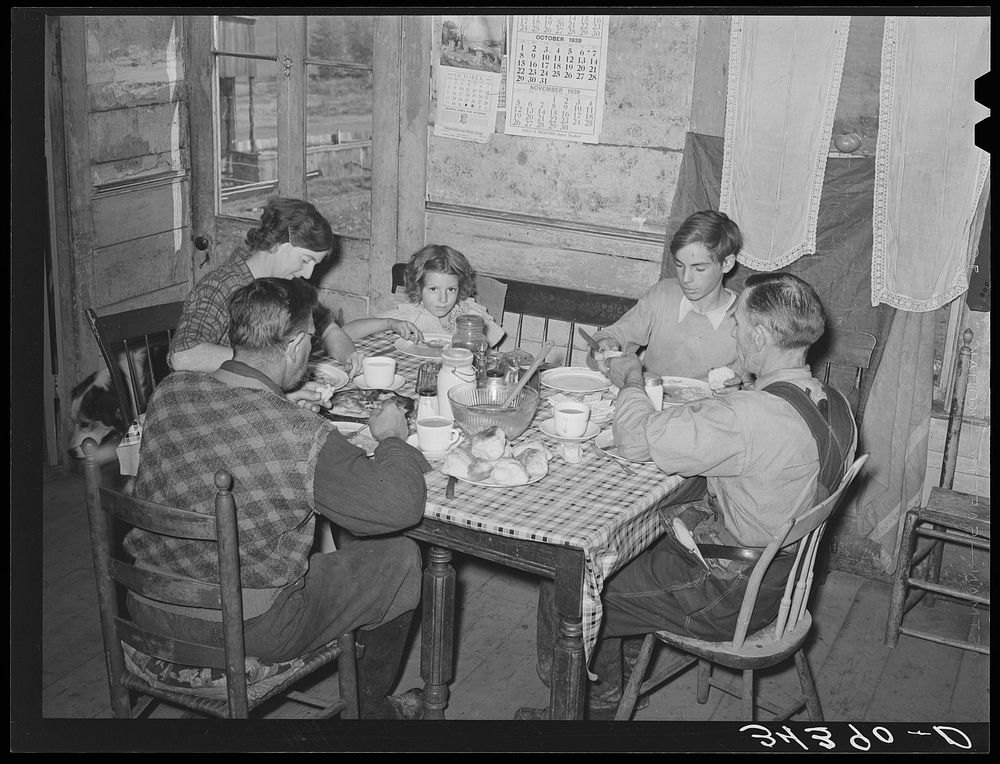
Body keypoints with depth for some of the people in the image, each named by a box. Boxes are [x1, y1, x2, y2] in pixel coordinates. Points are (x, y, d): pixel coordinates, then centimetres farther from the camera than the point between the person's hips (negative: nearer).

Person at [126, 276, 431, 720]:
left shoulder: (168, 392, -8)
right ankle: (373, 706, 34)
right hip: (245, 630, -6)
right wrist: (391, 439, -3)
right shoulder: (302, 438, -27)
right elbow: (402, 506, -21)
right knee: (399, 558, 12)